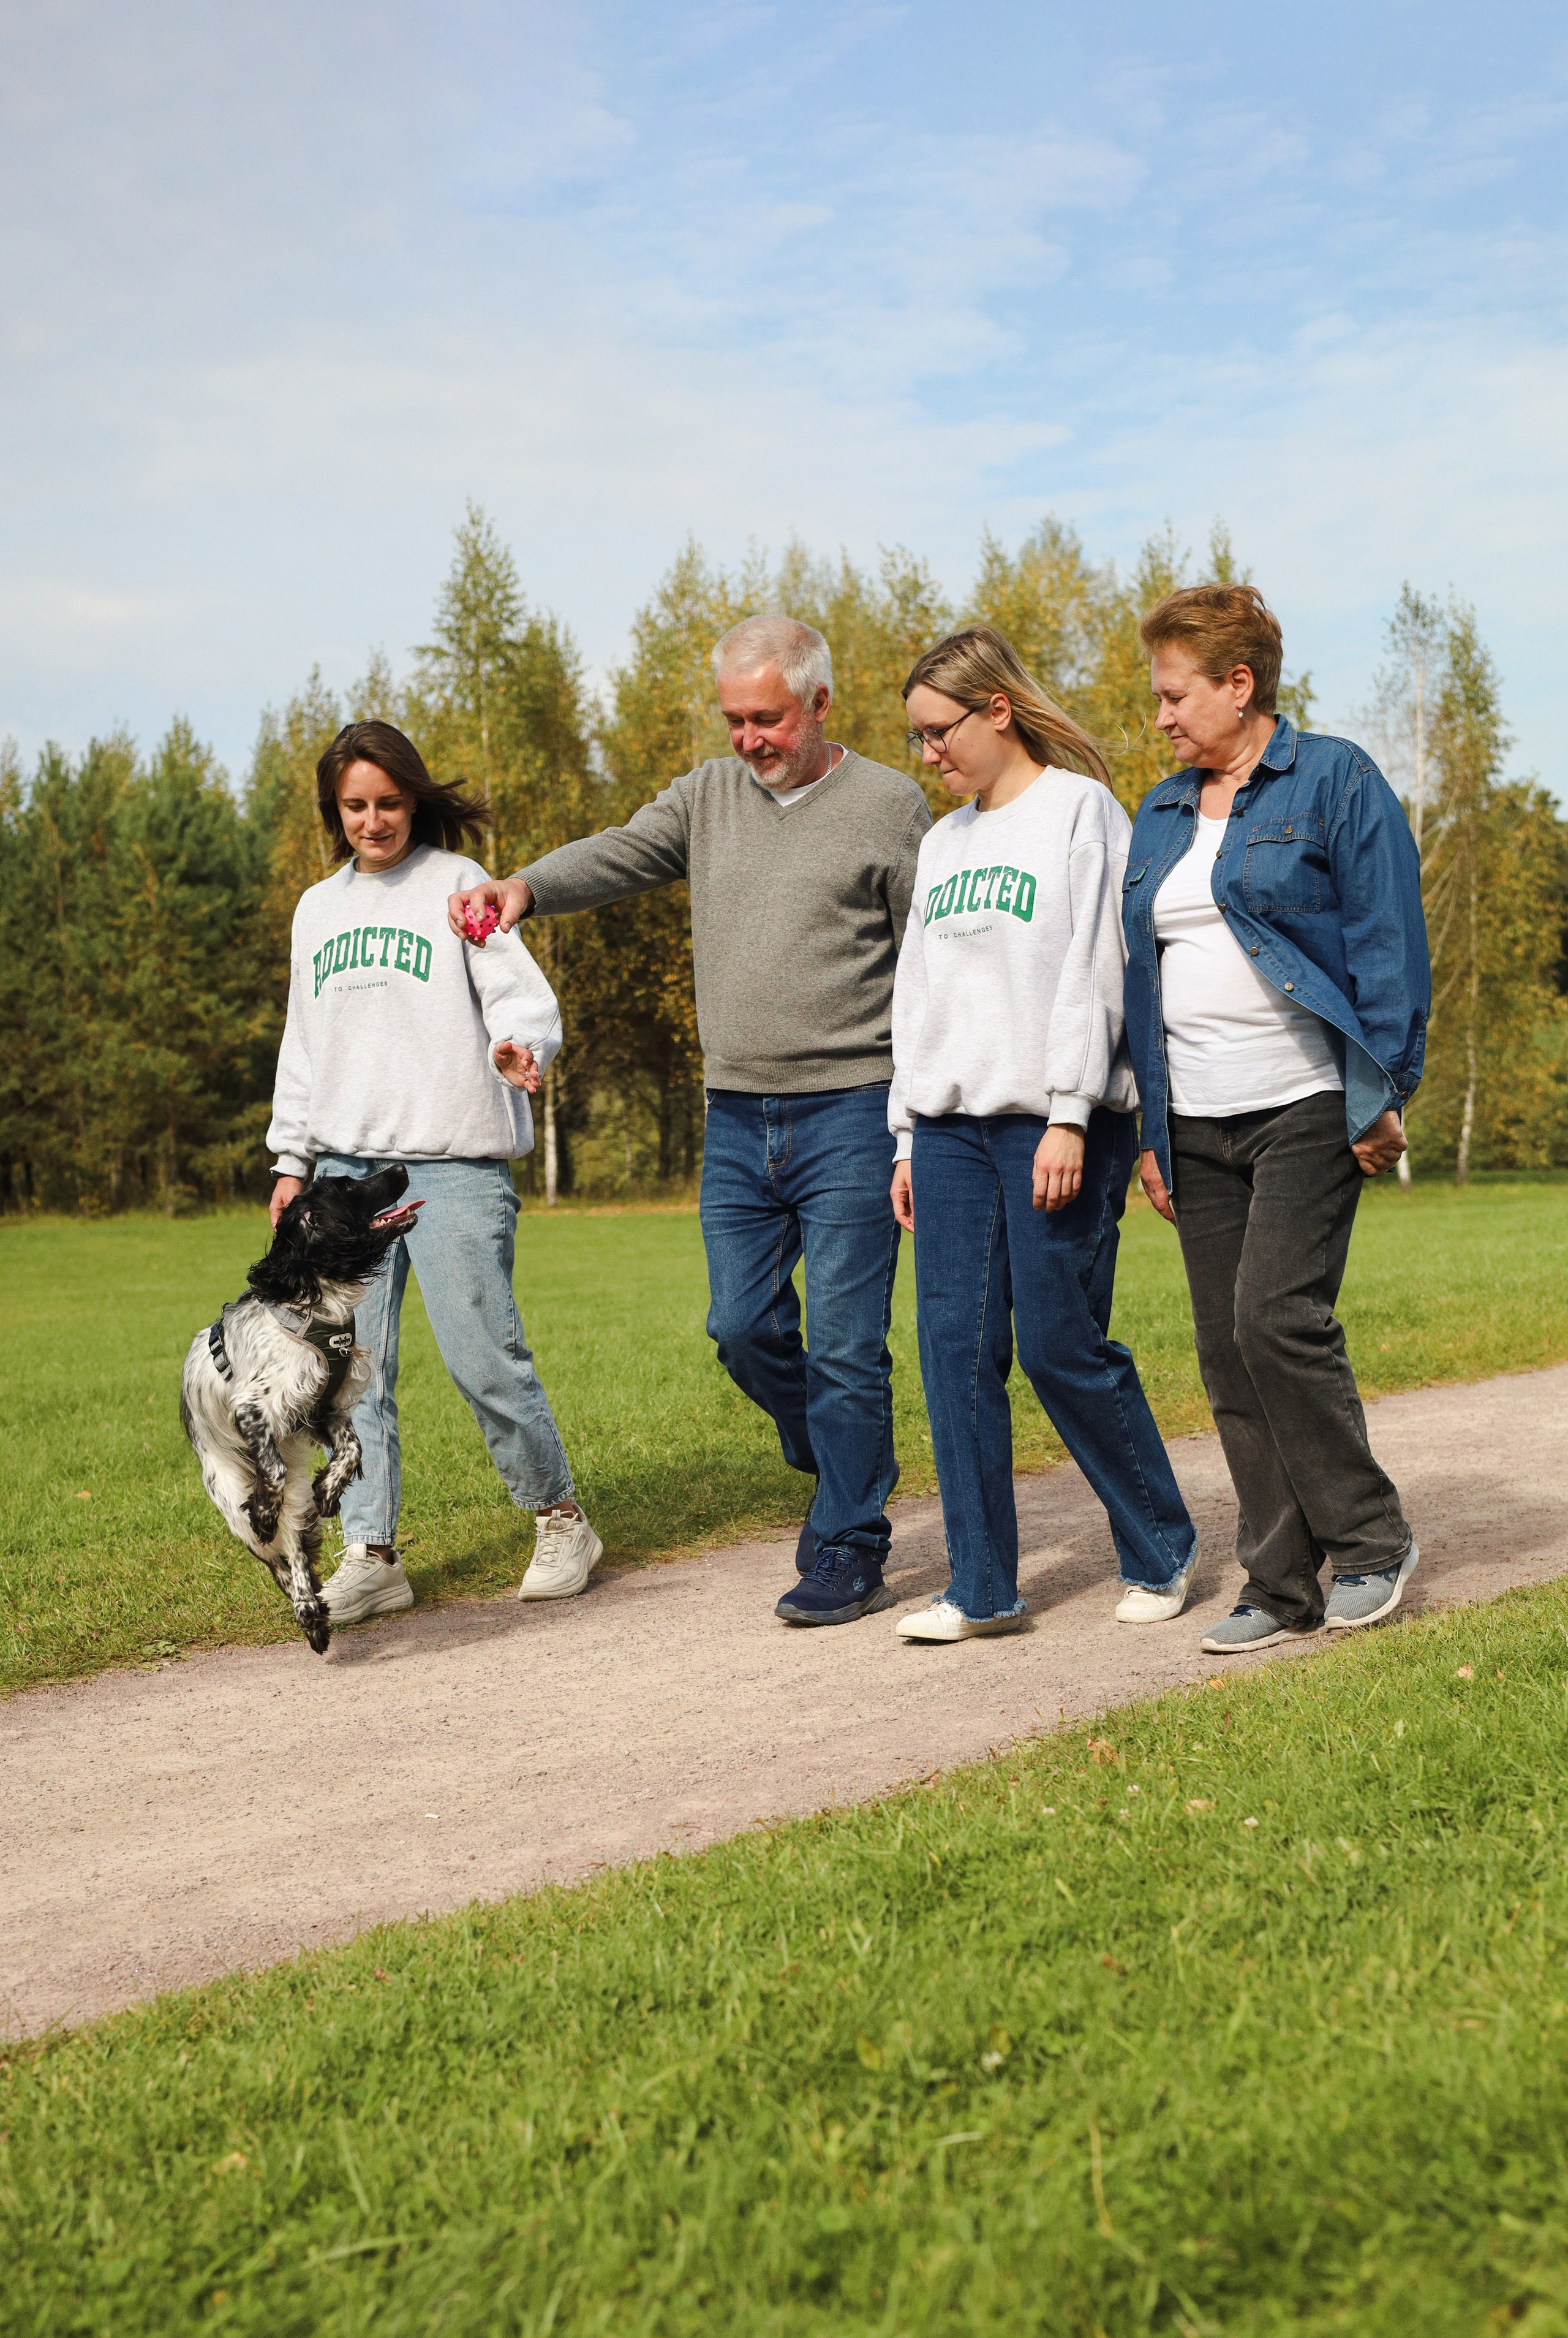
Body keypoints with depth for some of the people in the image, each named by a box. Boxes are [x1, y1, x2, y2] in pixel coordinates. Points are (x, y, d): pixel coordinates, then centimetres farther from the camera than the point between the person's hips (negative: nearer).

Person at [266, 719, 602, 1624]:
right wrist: (294, 1160, 17)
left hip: (454, 1161, -5)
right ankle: (371, 1555, 6)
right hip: (349, 1169, 5)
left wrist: (520, 1046, -28)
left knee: (484, 1355, -7)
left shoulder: (456, 884, 3)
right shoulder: (318, 909, 19)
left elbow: (523, 994, -6)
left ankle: (560, 1519, 12)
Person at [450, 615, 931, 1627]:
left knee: (844, 1341, -3)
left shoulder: (889, 804, -2)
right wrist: (524, 887, -21)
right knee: (744, 1328, 9)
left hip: (850, 1114, -5)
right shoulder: (708, 795, 12)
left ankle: (850, 1552, 9)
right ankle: (842, 1469, 34)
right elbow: (620, 856, 0)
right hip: (737, 1117, 5)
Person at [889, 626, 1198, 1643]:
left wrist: (1069, 1116, -16)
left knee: (1063, 1346, -4)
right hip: (952, 1128, 6)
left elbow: (1091, 973, -9)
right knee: (957, 1348, 0)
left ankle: (1162, 1552, 15)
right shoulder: (943, 842, 20)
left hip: (1053, 1123, -6)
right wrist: (908, 1136, 14)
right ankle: (983, 1588, 7)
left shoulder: (1079, 811, -1)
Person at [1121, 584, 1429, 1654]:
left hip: (1306, 1108, -6)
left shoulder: (1335, 781, -2)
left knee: (1278, 1320, -15)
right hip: (1198, 1124, 7)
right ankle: (1281, 1584, 12)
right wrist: (1150, 1131, 15)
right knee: (1228, 1352, 4)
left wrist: (1378, 1100, -12)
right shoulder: (1160, 815, 16)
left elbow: (1387, 944, -6)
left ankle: (1371, 1540, 4)